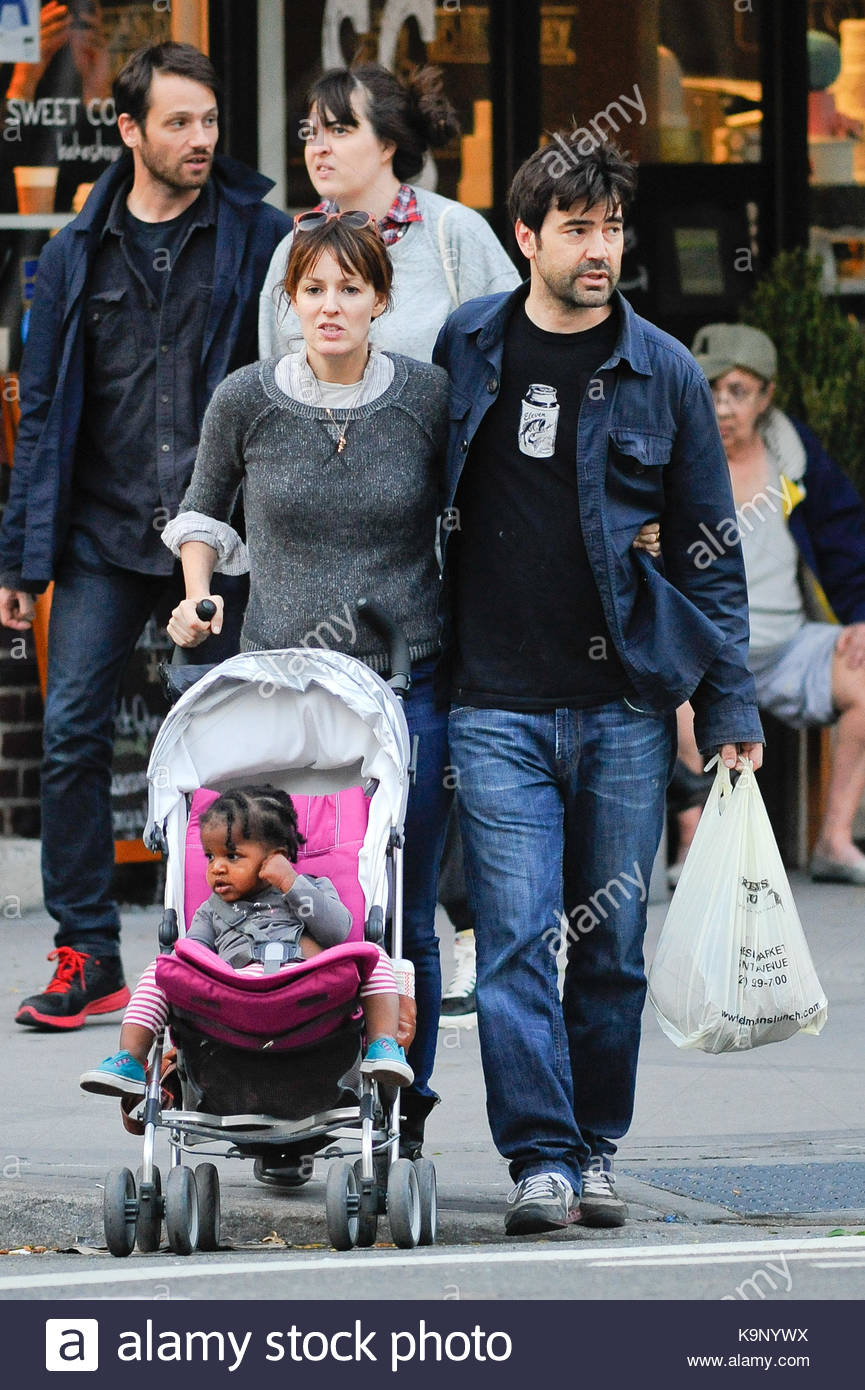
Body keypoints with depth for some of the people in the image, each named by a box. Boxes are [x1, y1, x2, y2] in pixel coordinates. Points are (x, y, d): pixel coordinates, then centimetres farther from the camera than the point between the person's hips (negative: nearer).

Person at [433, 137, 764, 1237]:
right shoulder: (465, 349, 6)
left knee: (612, 942, 5)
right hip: (497, 704, 0)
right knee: (516, 938, -9)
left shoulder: (663, 373, 4)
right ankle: (540, 1157, -9)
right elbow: (422, 507, 17)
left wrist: (729, 704, 2)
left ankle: (597, 1147, 17)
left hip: (625, 702, 0)